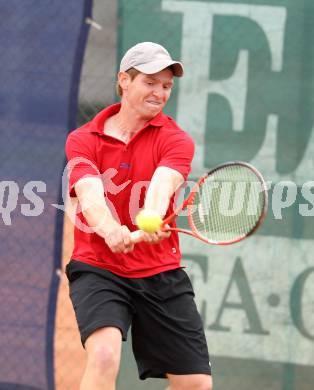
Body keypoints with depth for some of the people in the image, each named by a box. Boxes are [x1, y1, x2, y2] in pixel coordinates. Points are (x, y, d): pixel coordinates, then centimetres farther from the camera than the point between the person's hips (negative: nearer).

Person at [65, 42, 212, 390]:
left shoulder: (175, 140, 1)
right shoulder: (82, 140, 0)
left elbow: (162, 183, -21)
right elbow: (89, 194, -19)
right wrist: (109, 229, -42)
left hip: (161, 274, 2)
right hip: (98, 269, -2)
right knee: (104, 354, -30)